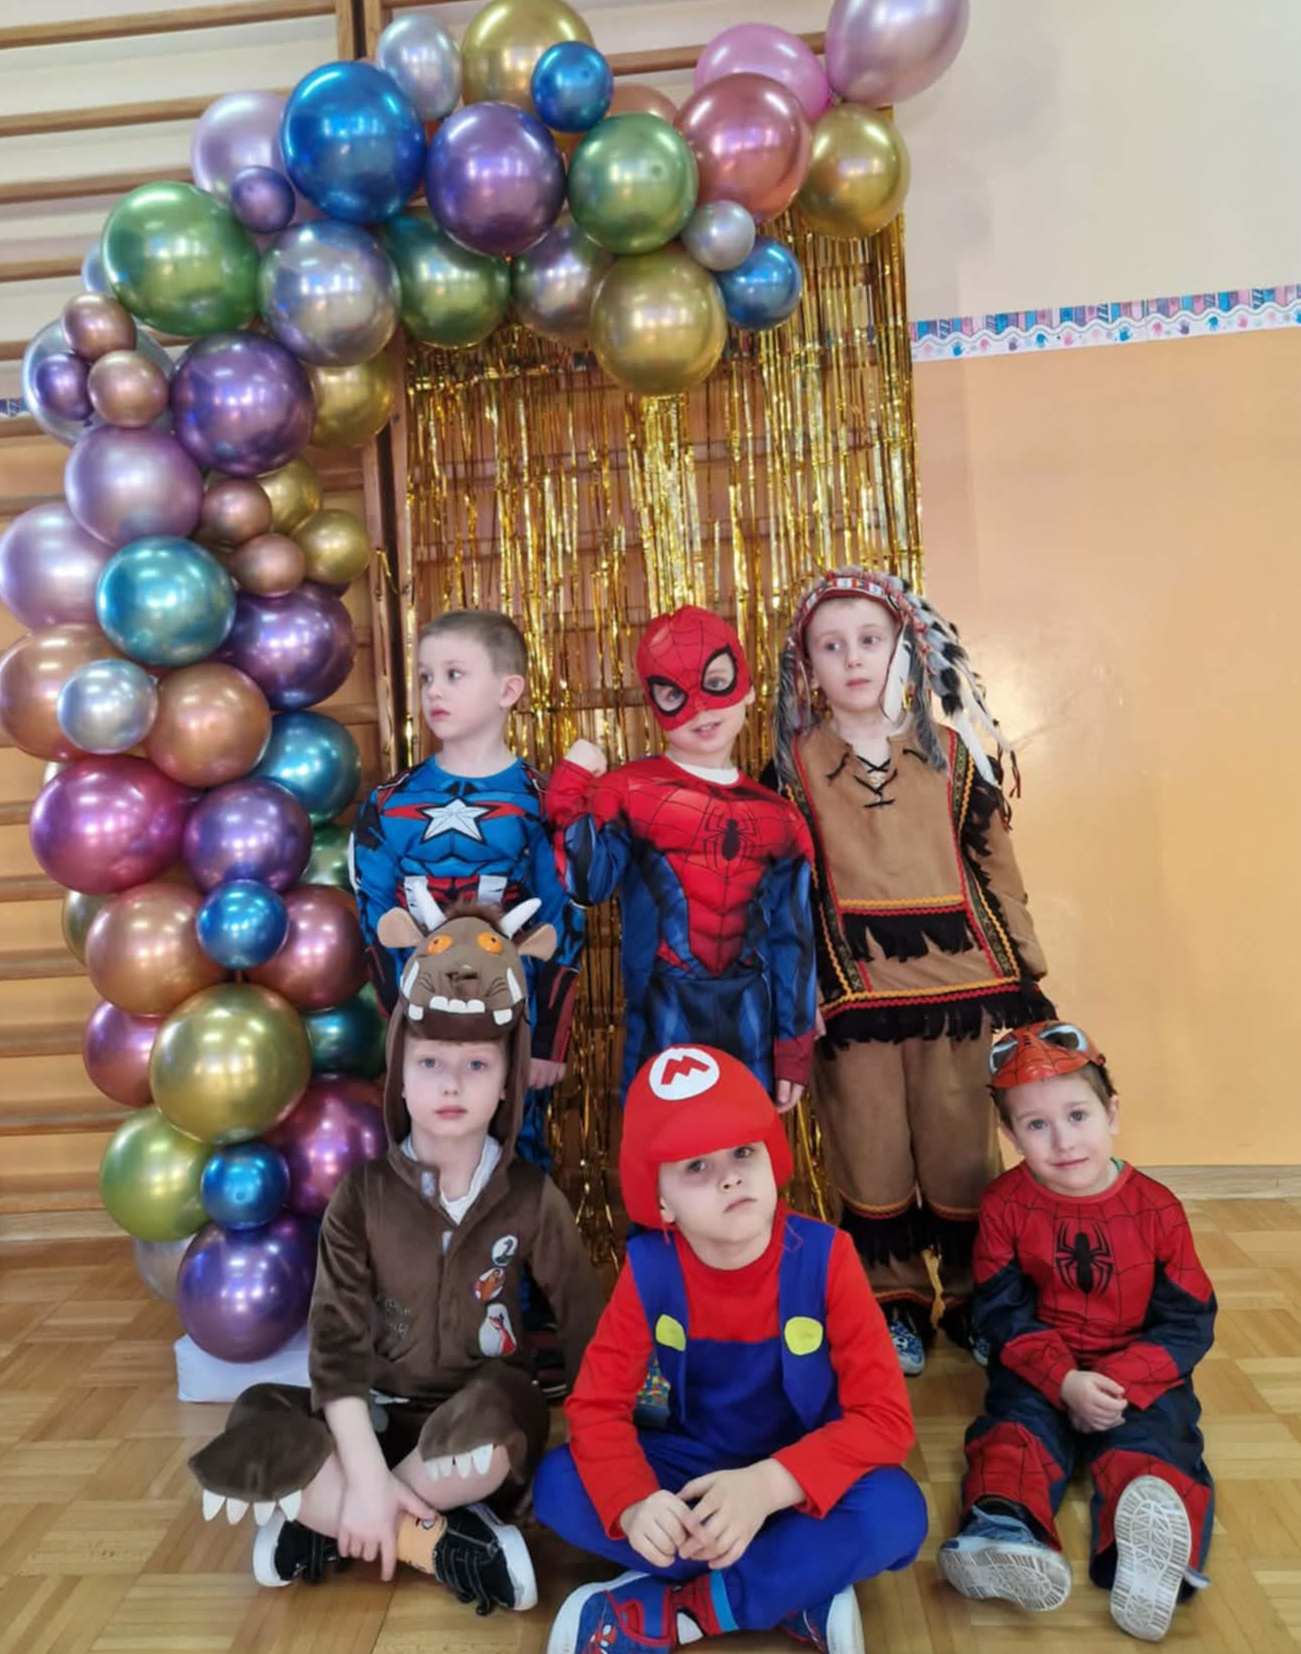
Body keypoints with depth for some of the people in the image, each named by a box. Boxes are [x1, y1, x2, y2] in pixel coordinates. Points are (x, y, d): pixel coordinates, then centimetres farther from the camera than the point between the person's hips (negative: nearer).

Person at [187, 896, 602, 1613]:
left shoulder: (531, 1198, -8)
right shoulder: (364, 1191, -7)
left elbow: (587, 1329, -4)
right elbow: (337, 1341, -11)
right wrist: (364, 1475, -21)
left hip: (478, 1419, -1)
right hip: (373, 1418, 2)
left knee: (492, 1428, -38)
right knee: (250, 1436, -27)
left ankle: (323, 1524, -14)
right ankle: (437, 1542, -21)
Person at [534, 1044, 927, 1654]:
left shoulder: (823, 1255, -21)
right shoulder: (650, 1267, -16)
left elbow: (886, 1416, -23)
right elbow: (596, 1405, -15)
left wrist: (769, 1484, -37)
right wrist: (634, 1503, -36)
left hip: (800, 1474, -2)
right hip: (694, 1462, 2)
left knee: (895, 1512, -33)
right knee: (558, 1482, -22)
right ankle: (800, 1592, -17)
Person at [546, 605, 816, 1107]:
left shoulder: (776, 817, 5)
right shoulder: (629, 791, -3)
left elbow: (791, 940, 6)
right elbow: (588, 883, -16)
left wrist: (793, 1047, 6)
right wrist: (571, 789, -17)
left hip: (749, 1014, 3)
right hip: (663, 1011, -3)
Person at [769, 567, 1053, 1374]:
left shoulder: (951, 751, 6)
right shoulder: (793, 764, 2)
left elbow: (995, 861, 9)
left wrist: (1026, 971, 8)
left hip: (959, 977, 1)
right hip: (852, 985, -1)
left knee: (962, 1152, 10)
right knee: (871, 1156, 9)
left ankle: (969, 1298, 29)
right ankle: (894, 1305, 26)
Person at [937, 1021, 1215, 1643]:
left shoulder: (1156, 1208, -7)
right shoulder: (1005, 1204, -7)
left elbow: (1189, 1322, -6)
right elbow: (1003, 1314, -7)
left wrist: (1118, 1381, -19)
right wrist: (1065, 1382, -23)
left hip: (1139, 1375, 0)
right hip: (1040, 1370, 0)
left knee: (1151, 1447, -26)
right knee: (1016, 1431, -26)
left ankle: (1149, 1558, -50)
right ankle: (1005, 1534, -50)